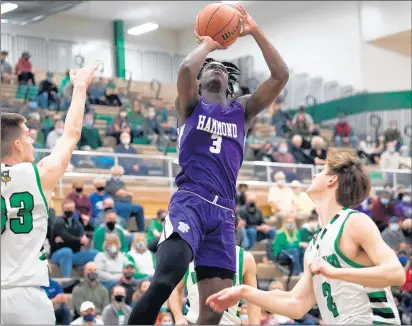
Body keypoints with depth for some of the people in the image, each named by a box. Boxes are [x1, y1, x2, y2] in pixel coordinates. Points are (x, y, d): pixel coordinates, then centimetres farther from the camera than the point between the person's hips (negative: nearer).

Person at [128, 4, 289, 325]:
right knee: (164, 282, -28)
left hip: (224, 213, 4)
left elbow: (281, 75, 10)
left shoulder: (242, 110, 21)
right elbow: (185, 69, -10)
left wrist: (255, 31, 8)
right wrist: (208, 44, 8)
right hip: (189, 202, -4)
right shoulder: (192, 106, 13)